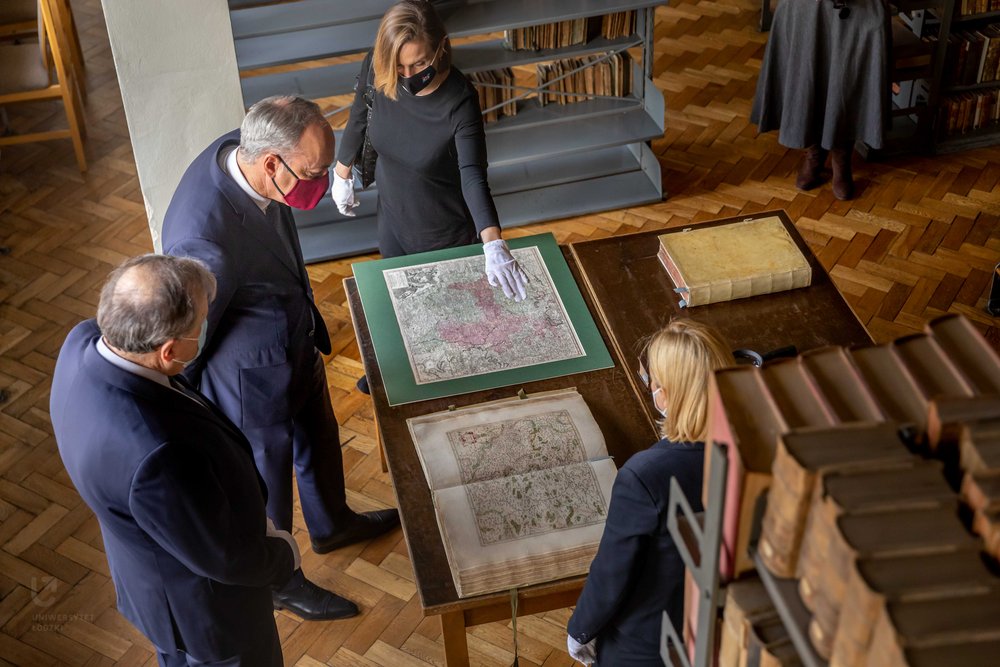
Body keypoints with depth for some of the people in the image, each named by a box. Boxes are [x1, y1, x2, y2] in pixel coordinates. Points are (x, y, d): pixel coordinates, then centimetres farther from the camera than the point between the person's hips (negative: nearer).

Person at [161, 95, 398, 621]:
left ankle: (332, 524, 61)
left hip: (296, 345, 8)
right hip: (252, 379, -8)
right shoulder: (206, 242, -43)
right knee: (264, 484, 20)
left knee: (318, 440, 31)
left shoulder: (241, 151, -17)